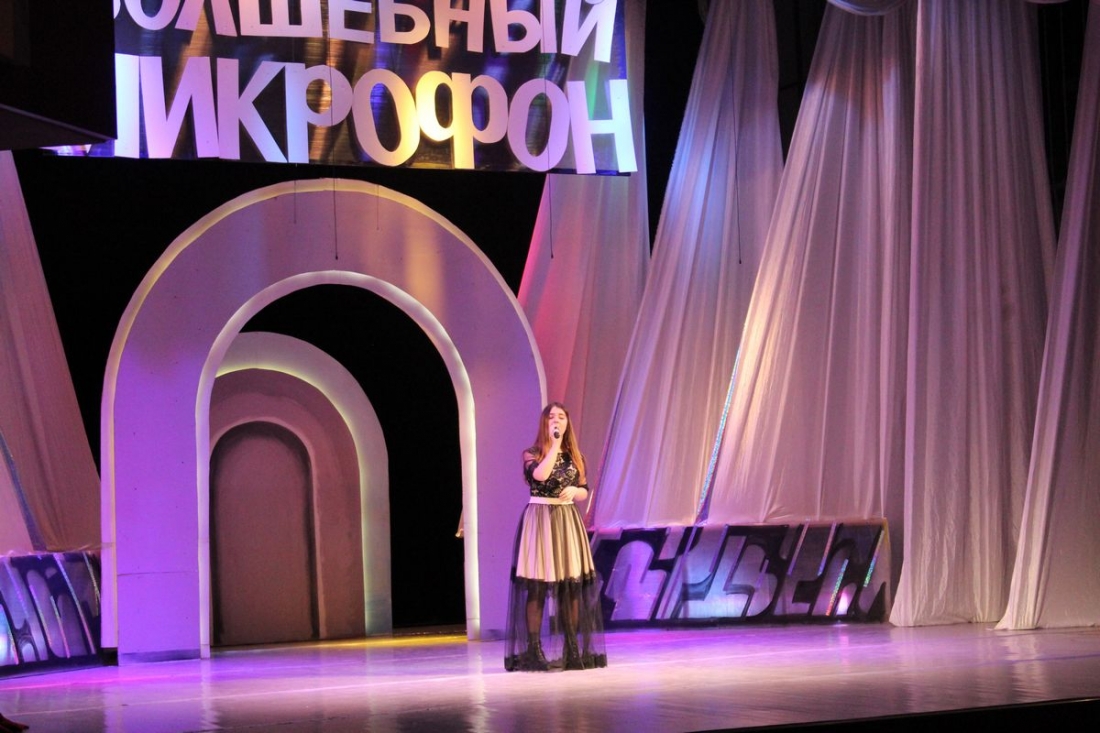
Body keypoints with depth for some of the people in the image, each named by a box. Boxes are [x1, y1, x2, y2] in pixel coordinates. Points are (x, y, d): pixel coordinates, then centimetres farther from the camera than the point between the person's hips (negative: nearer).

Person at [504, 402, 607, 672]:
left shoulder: (574, 457, 11)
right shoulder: (531, 454, -2)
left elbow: (584, 492, 16)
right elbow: (540, 475, -22)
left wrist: (574, 490, -7)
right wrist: (555, 444, -16)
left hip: (568, 521, 4)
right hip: (539, 519, -4)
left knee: (573, 583, 2)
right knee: (537, 584, -8)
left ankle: (572, 647, 8)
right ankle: (533, 649, -7)